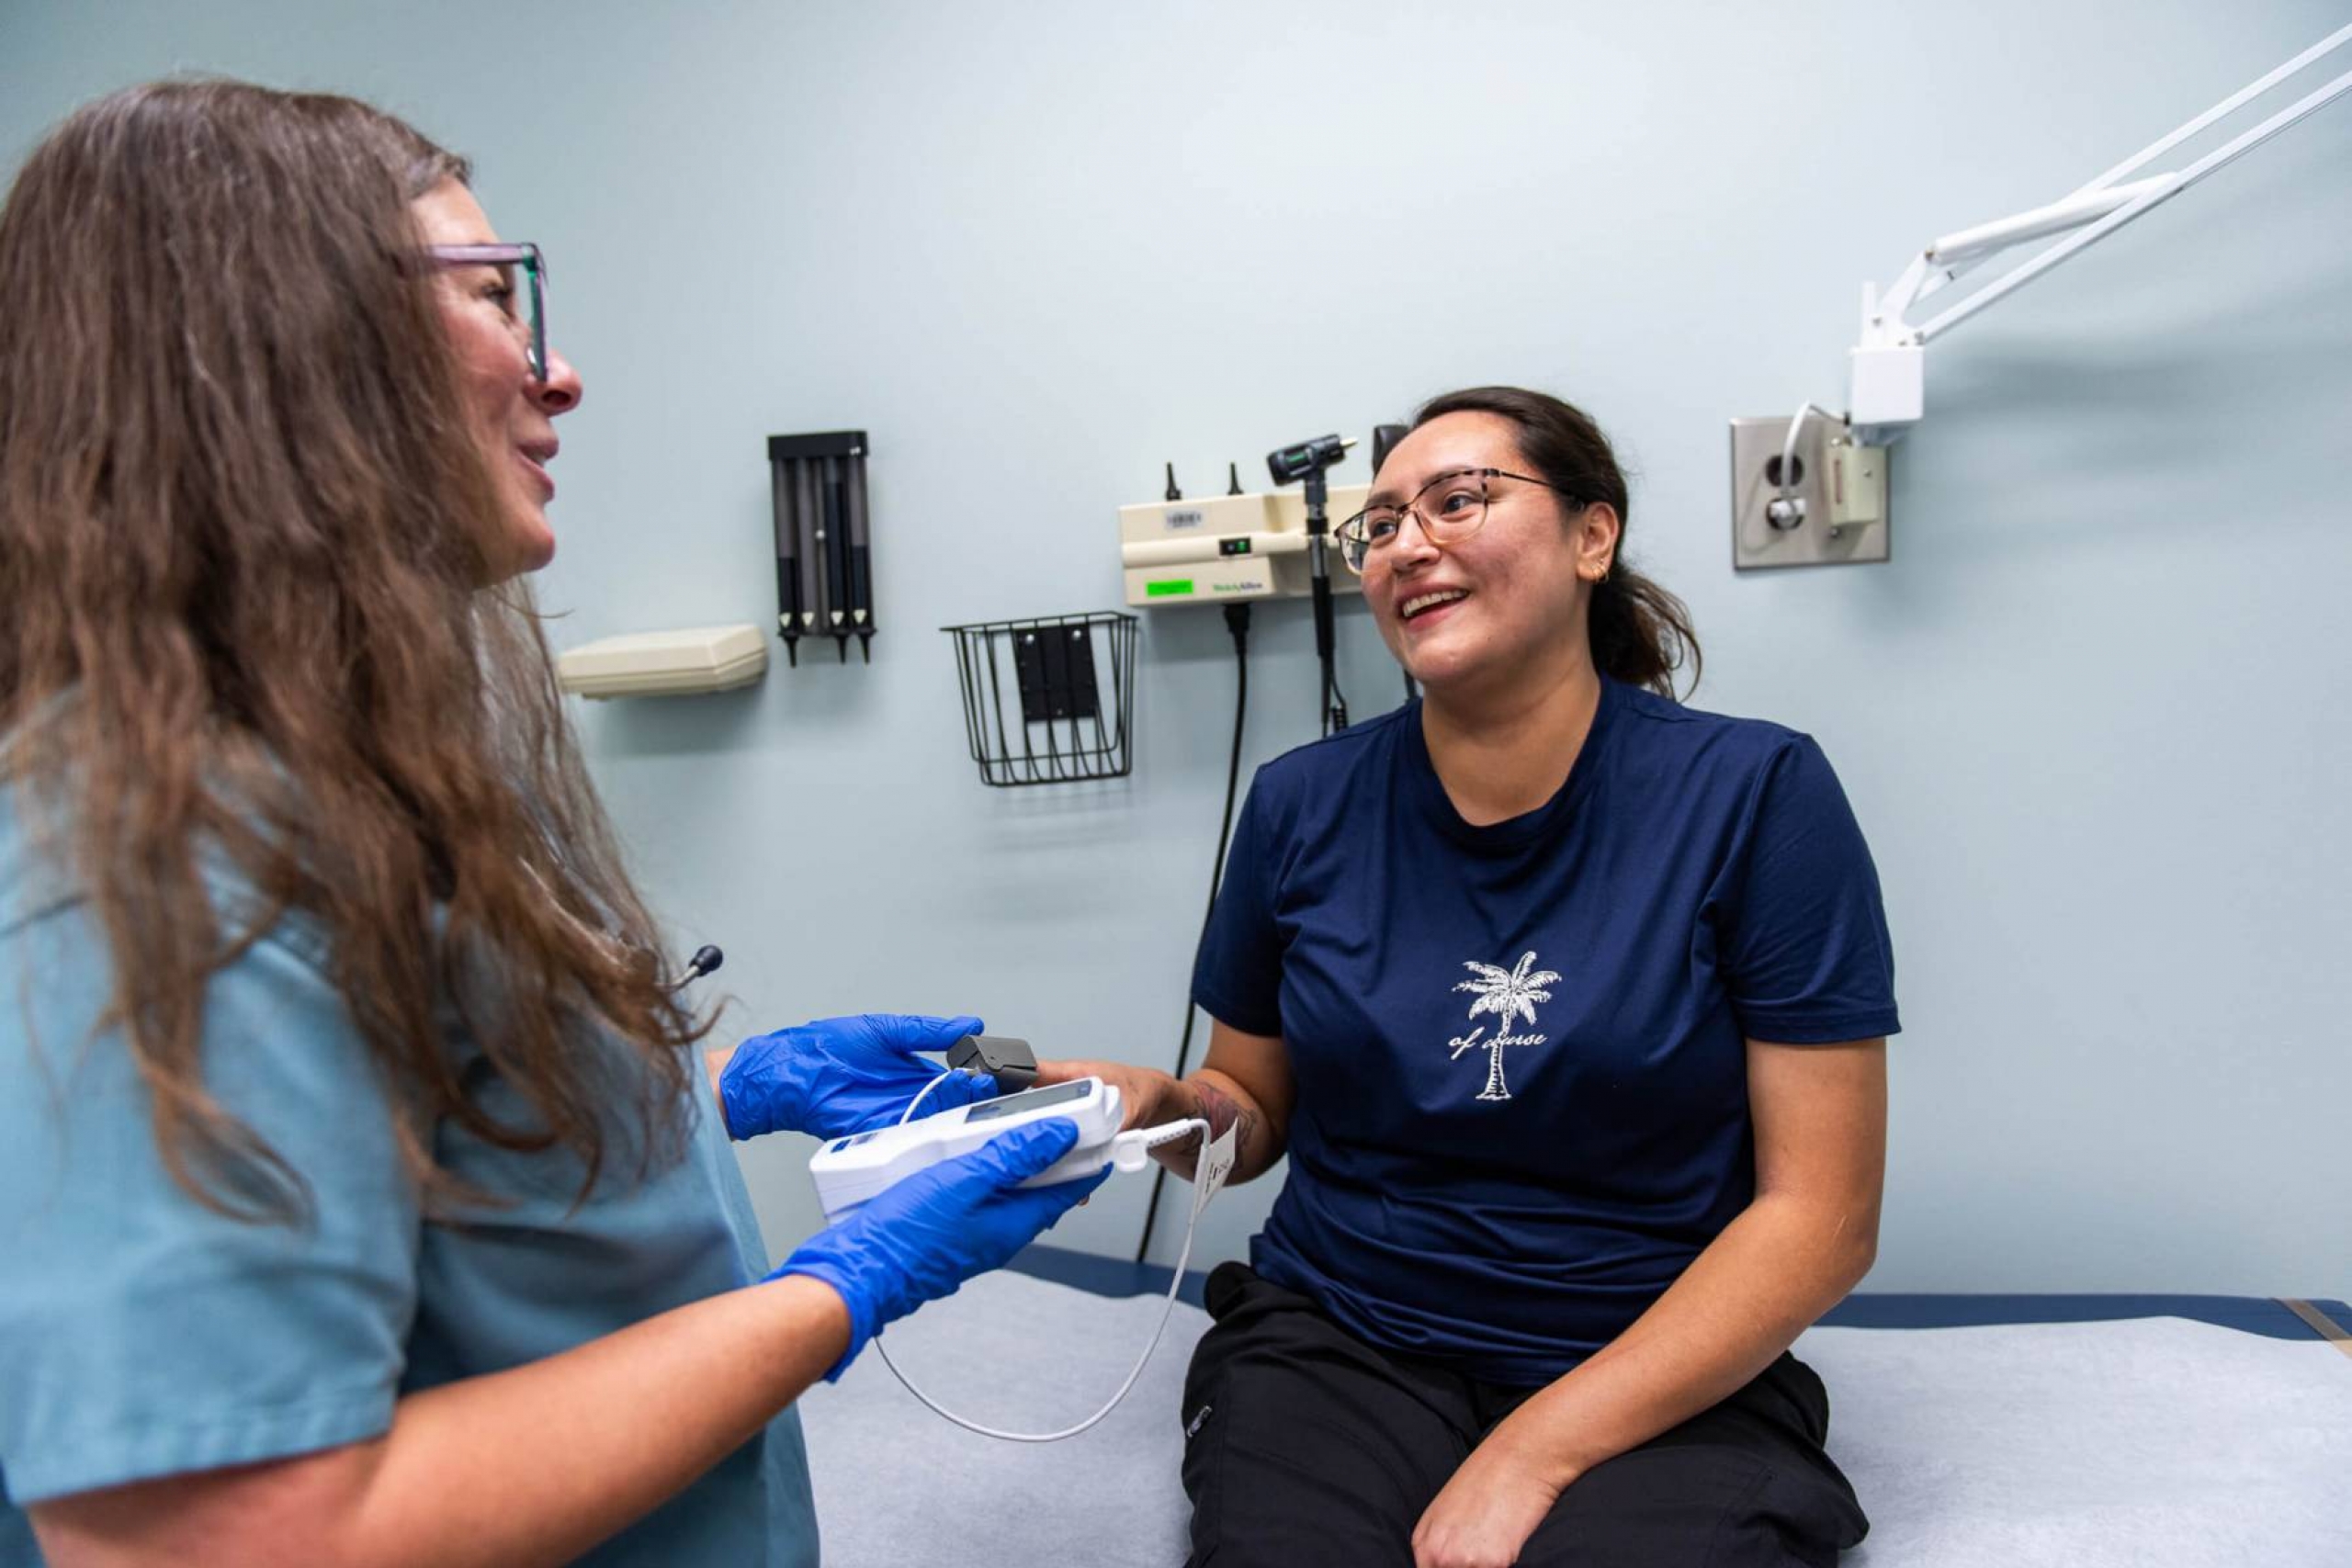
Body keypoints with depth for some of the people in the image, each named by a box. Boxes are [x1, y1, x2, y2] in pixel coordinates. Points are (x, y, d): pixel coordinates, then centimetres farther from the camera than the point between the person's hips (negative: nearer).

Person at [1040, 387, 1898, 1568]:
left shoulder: (1754, 795, -8)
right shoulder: (1302, 805, 0)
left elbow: (1818, 1215, -9)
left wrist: (1535, 1452, -15)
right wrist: (1156, 1105, -12)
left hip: (1664, 1387, -1)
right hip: (1338, 1347, 2)